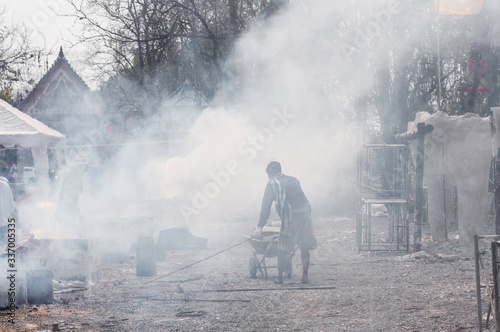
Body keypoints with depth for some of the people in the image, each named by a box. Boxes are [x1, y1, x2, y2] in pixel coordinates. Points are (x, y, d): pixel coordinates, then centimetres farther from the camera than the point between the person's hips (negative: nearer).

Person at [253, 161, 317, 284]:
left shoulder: (272, 184, 4)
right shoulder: (293, 180, 22)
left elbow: (266, 207, -1)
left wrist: (259, 227, -3)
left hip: (291, 217, -5)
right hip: (306, 213, 5)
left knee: (283, 248, 5)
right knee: (304, 247, 13)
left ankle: (280, 277, 6)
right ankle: (305, 276, 12)